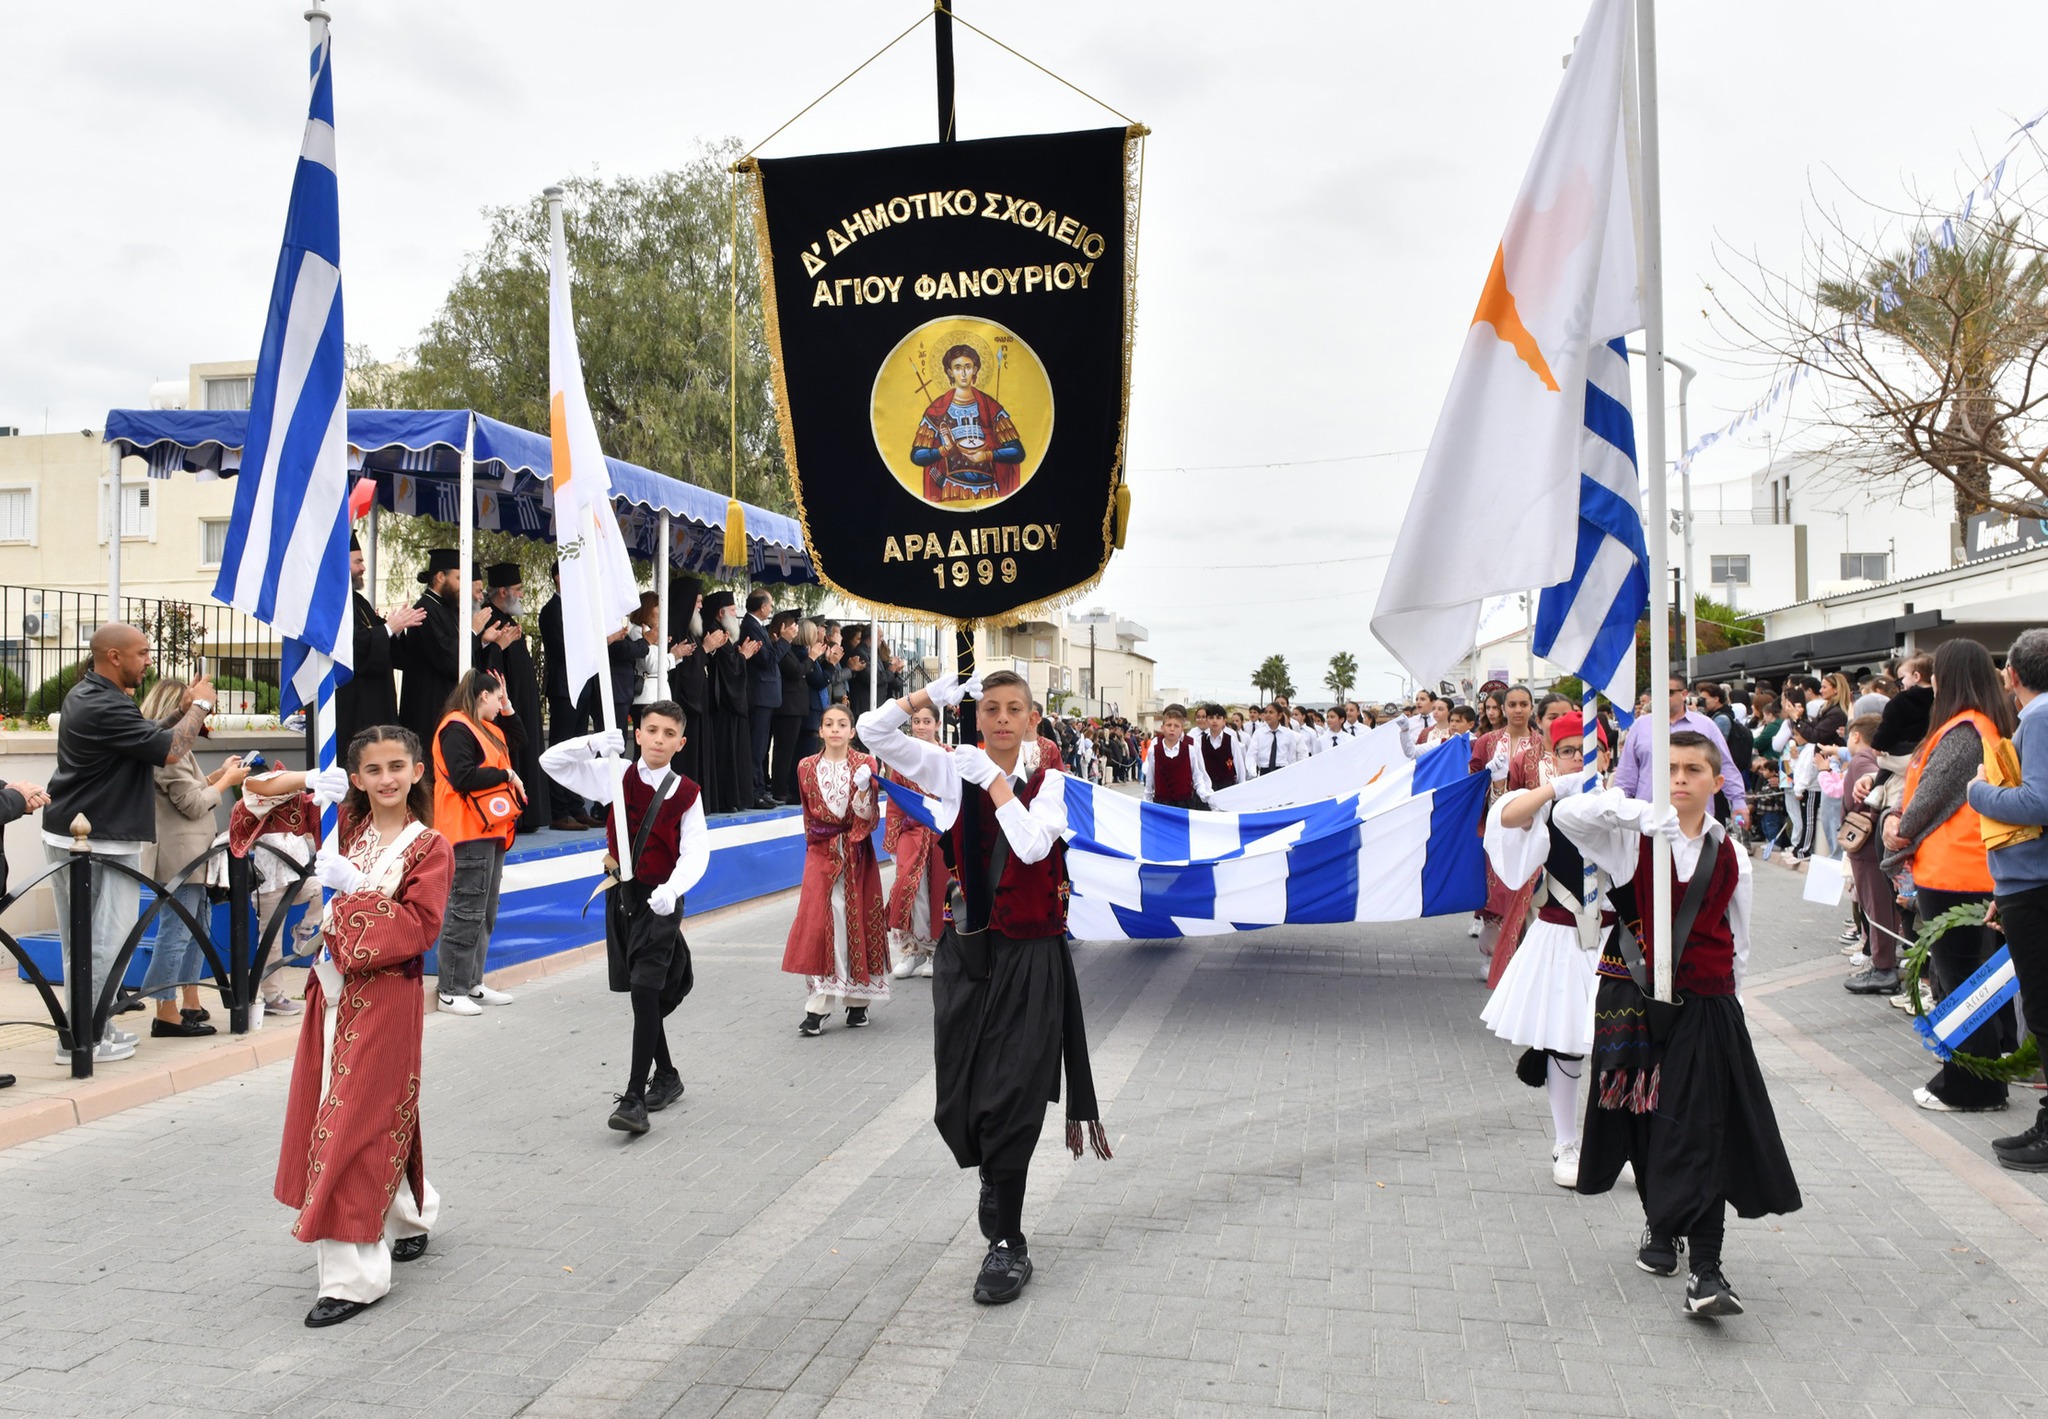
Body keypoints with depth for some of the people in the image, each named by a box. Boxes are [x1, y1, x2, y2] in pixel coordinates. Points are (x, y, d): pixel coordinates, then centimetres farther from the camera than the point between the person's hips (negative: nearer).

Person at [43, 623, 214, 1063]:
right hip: (99, 843, -11)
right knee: (104, 941, -4)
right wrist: (200, 706, -9)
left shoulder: (86, 694, 13)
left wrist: (183, 711, 3)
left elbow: (146, 737, 16)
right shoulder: (105, 708, -21)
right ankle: (84, 1039, 1)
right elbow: (169, 750, -21)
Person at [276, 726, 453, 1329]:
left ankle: (355, 1275, 0)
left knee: (358, 1124, -7)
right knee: (354, 1114, 16)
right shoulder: (345, 827, 9)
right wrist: (304, 785, -7)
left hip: (385, 1000, -6)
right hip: (332, 992, 6)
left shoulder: (429, 848, -6)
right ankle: (412, 1216, 39)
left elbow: (419, 927, -17)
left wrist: (354, 888, -21)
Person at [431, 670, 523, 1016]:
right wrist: (505, 774, -13)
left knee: (485, 913, 14)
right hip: (469, 832, -10)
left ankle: (472, 984, 21)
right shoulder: (456, 729, -12)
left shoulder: (485, 728, 18)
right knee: (466, 912, -7)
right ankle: (451, 991, -1)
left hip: (491, 830, 10)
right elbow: (462, 777, -22)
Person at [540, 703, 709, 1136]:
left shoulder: (686, 793, -5)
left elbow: (696, 851, -13)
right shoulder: (617, 776, 2)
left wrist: (672, 888, -32)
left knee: (645, 990, -14)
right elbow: (551, 762, 1)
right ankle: (666, 1075, 33)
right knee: (641, 992, 14)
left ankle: (634, 1098, -13)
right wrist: (593, 744, -16)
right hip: (622, 894, 4)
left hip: (660, 901, -4)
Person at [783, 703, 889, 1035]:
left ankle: (857, 1001, 14)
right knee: (818, 923, -6)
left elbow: (868, 819, -7)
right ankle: (818, 1006, -6)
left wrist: (864, 790, -23)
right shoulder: (807, 768, 4)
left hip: (856, 855, -1)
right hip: (821, 854, 1)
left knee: (857, 921, 2)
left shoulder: (865, 764, -2)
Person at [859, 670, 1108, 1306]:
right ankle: (999, 1183, 40)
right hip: (965, 952, 3)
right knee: (960, 1104, 10)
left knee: (1010, 1101, 0)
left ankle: (1008, 1242, 15)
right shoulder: (955, 771, 2)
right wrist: (935, 692, -15)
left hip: (1028, 959, -2)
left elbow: (1033, 844, -21)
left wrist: (994, 778, -15)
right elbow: (874, 731, -6)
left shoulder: (1046, 781, -2)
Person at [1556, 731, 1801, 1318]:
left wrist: (1724, 994, 7)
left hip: (1704, 1005, 0)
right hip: (1633, 997, 0)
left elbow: (1737, 941, 13)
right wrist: (1641, 811, -33)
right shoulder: (1630, 838, -2)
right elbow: (1565, 814, -22)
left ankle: (1705, 1271, -5)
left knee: (1701, 1133, -6)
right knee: (1643, 1118, 12)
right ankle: (1659, 1224, 37)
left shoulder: (1729, 856, 5)